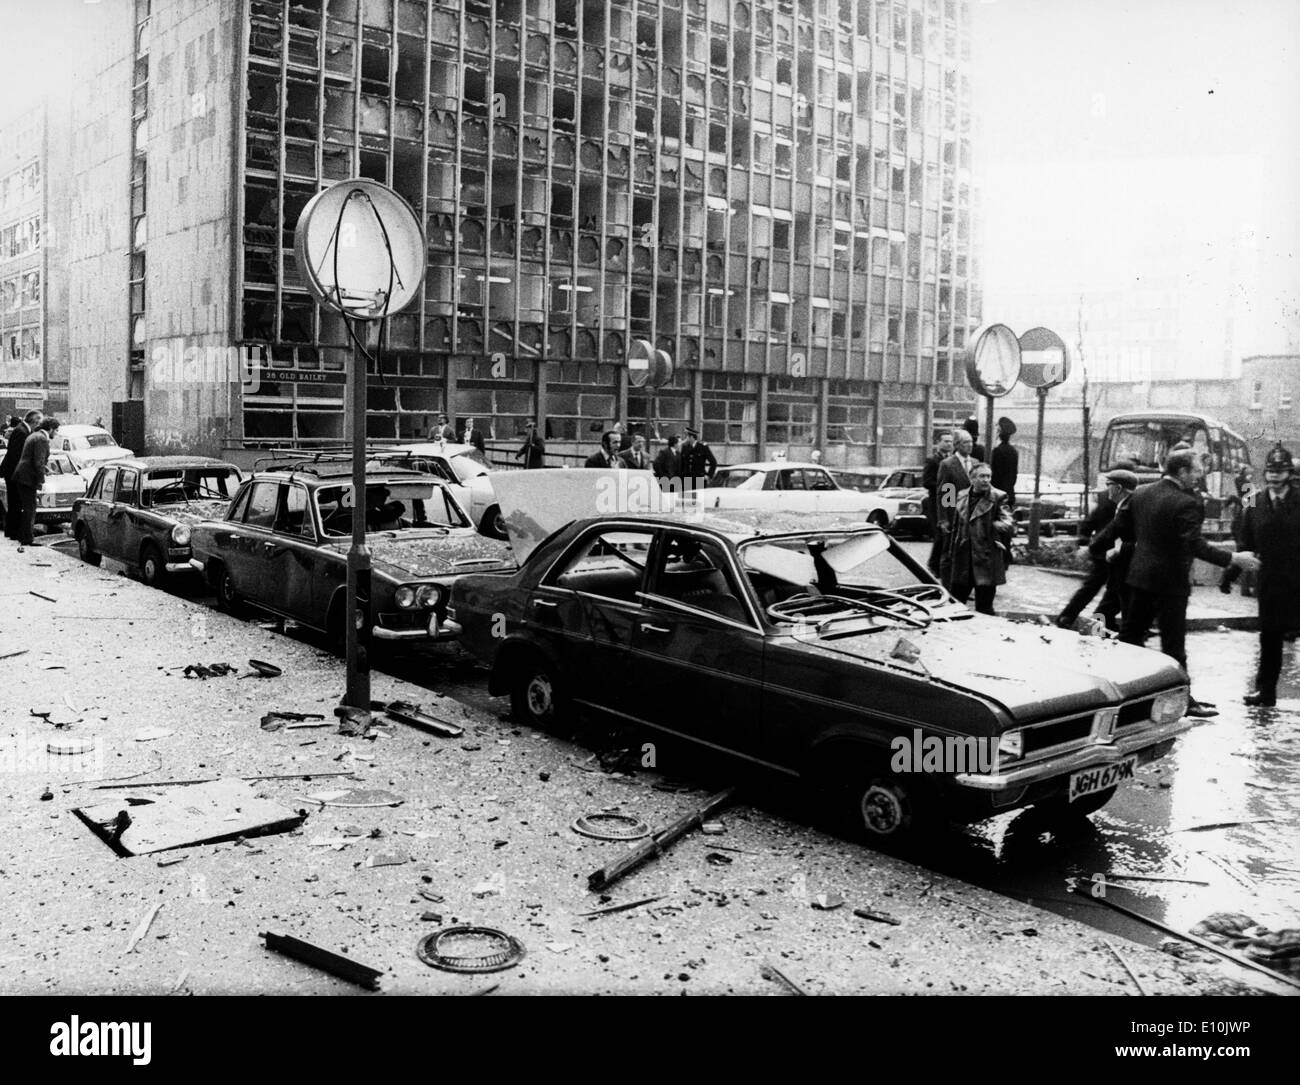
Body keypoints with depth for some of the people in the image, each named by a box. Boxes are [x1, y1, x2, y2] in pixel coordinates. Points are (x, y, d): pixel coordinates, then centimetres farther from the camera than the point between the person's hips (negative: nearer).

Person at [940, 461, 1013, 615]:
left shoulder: (998, 498, -5)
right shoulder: (961, 496, 9)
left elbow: (1010, 526, -14)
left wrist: (991, 525, -27)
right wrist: (949, 556, 18)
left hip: (986, 562, -4)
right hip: (962, 561, 5)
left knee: (984, 610, 3)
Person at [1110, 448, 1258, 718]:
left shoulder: (1141, 493, 3)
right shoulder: (1186, 503, -19)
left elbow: (1118, 527, 8)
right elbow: (1196, 546, -25)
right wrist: (1233, 558, -19)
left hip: (1140, 576, 7)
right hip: (1170, 582, -7)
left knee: (1130, 635, 14)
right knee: (1174, 644, 2)